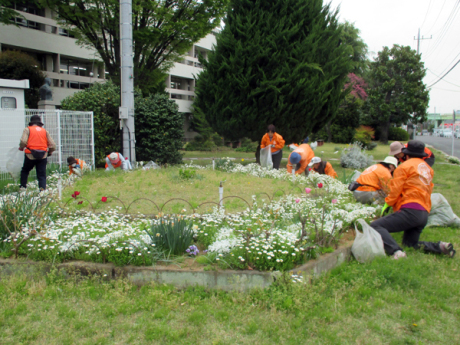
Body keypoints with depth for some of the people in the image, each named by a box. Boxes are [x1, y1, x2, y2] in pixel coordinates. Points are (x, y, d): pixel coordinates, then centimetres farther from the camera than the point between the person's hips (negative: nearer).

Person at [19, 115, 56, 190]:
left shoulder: (28, 129, 3)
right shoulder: (45, 131, 11)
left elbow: (23, 141, -12)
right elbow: (53, 145, 6)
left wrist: (21, 148, 9)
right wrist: (49, 152, 24)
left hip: (30, 155, -1)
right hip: (43, 156, 2)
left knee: (25, 171, 20)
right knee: (42, 175, 5)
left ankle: (23, 187, 17)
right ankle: (42, 189, -7)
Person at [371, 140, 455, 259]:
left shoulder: (405, 166, 1)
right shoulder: (428, 169, 23)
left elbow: (396, 189, -4)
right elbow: (428, 189, 25)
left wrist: (388, 203, 13)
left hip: (411, 210, -8)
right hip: (425, 213, 8)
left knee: (375, 226, -11)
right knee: (410, 242, 23)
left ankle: (396, 252, -33)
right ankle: (440, 246, -1)